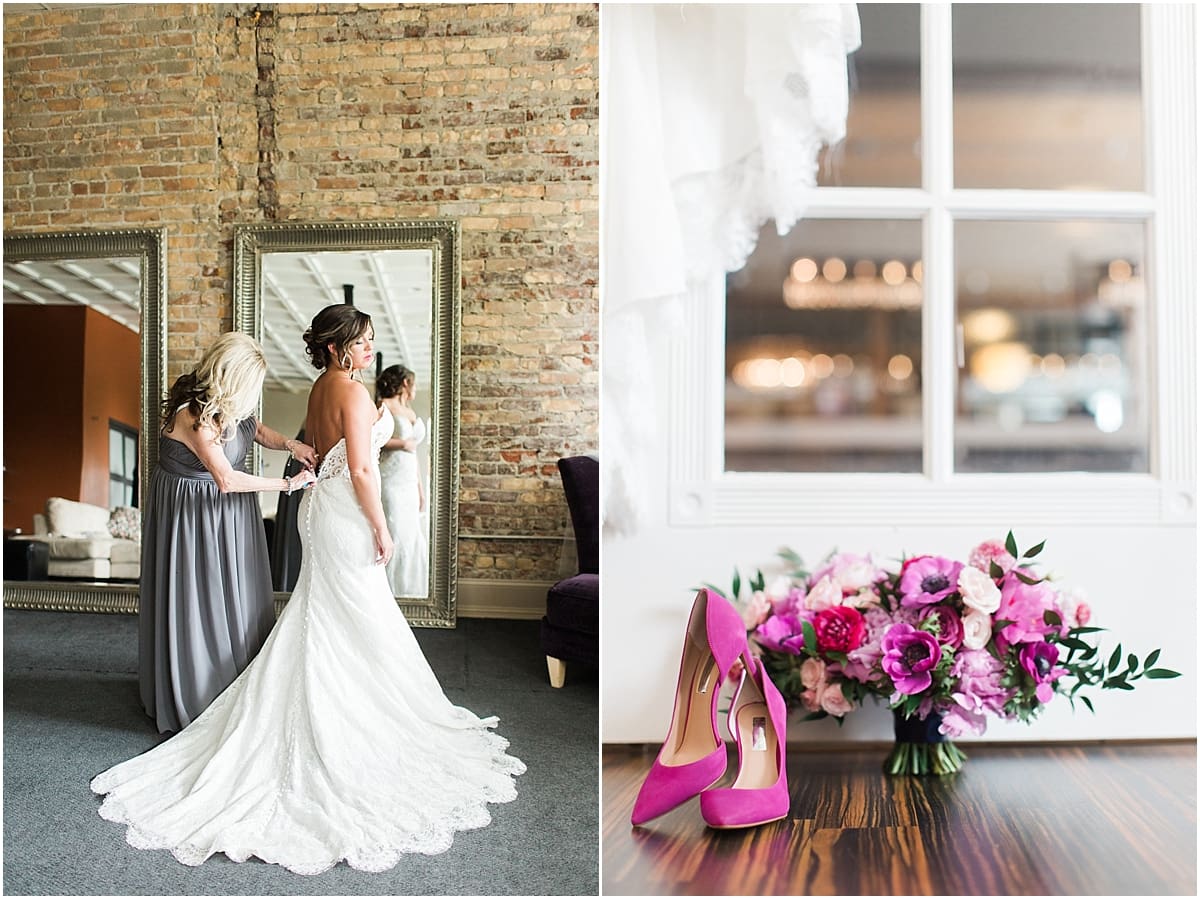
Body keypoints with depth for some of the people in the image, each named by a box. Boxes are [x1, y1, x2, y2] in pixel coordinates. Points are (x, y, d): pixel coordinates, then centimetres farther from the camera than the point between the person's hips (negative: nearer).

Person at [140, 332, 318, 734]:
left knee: (235, 597, 13)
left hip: (227, 510, 8)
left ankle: (239, 687, 26)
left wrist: (291, 445, -6)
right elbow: (226, 479, -28)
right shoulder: (194, 414, -27)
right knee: (199, 603, 3)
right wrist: (288, 484, -21)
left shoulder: (225, 403, -3)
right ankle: (194, 697, 19)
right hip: (193, 513, -8)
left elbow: (256, 429, 14)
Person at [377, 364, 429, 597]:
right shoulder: (384, 406, -3)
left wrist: (420, 488, 21)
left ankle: (408, 593, 12)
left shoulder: (410, 411, 21)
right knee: (396, 541, -10)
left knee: (413, 541, 5)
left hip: (409, 485, 8)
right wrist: (400, 443, -12)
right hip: (390, 482, -8)